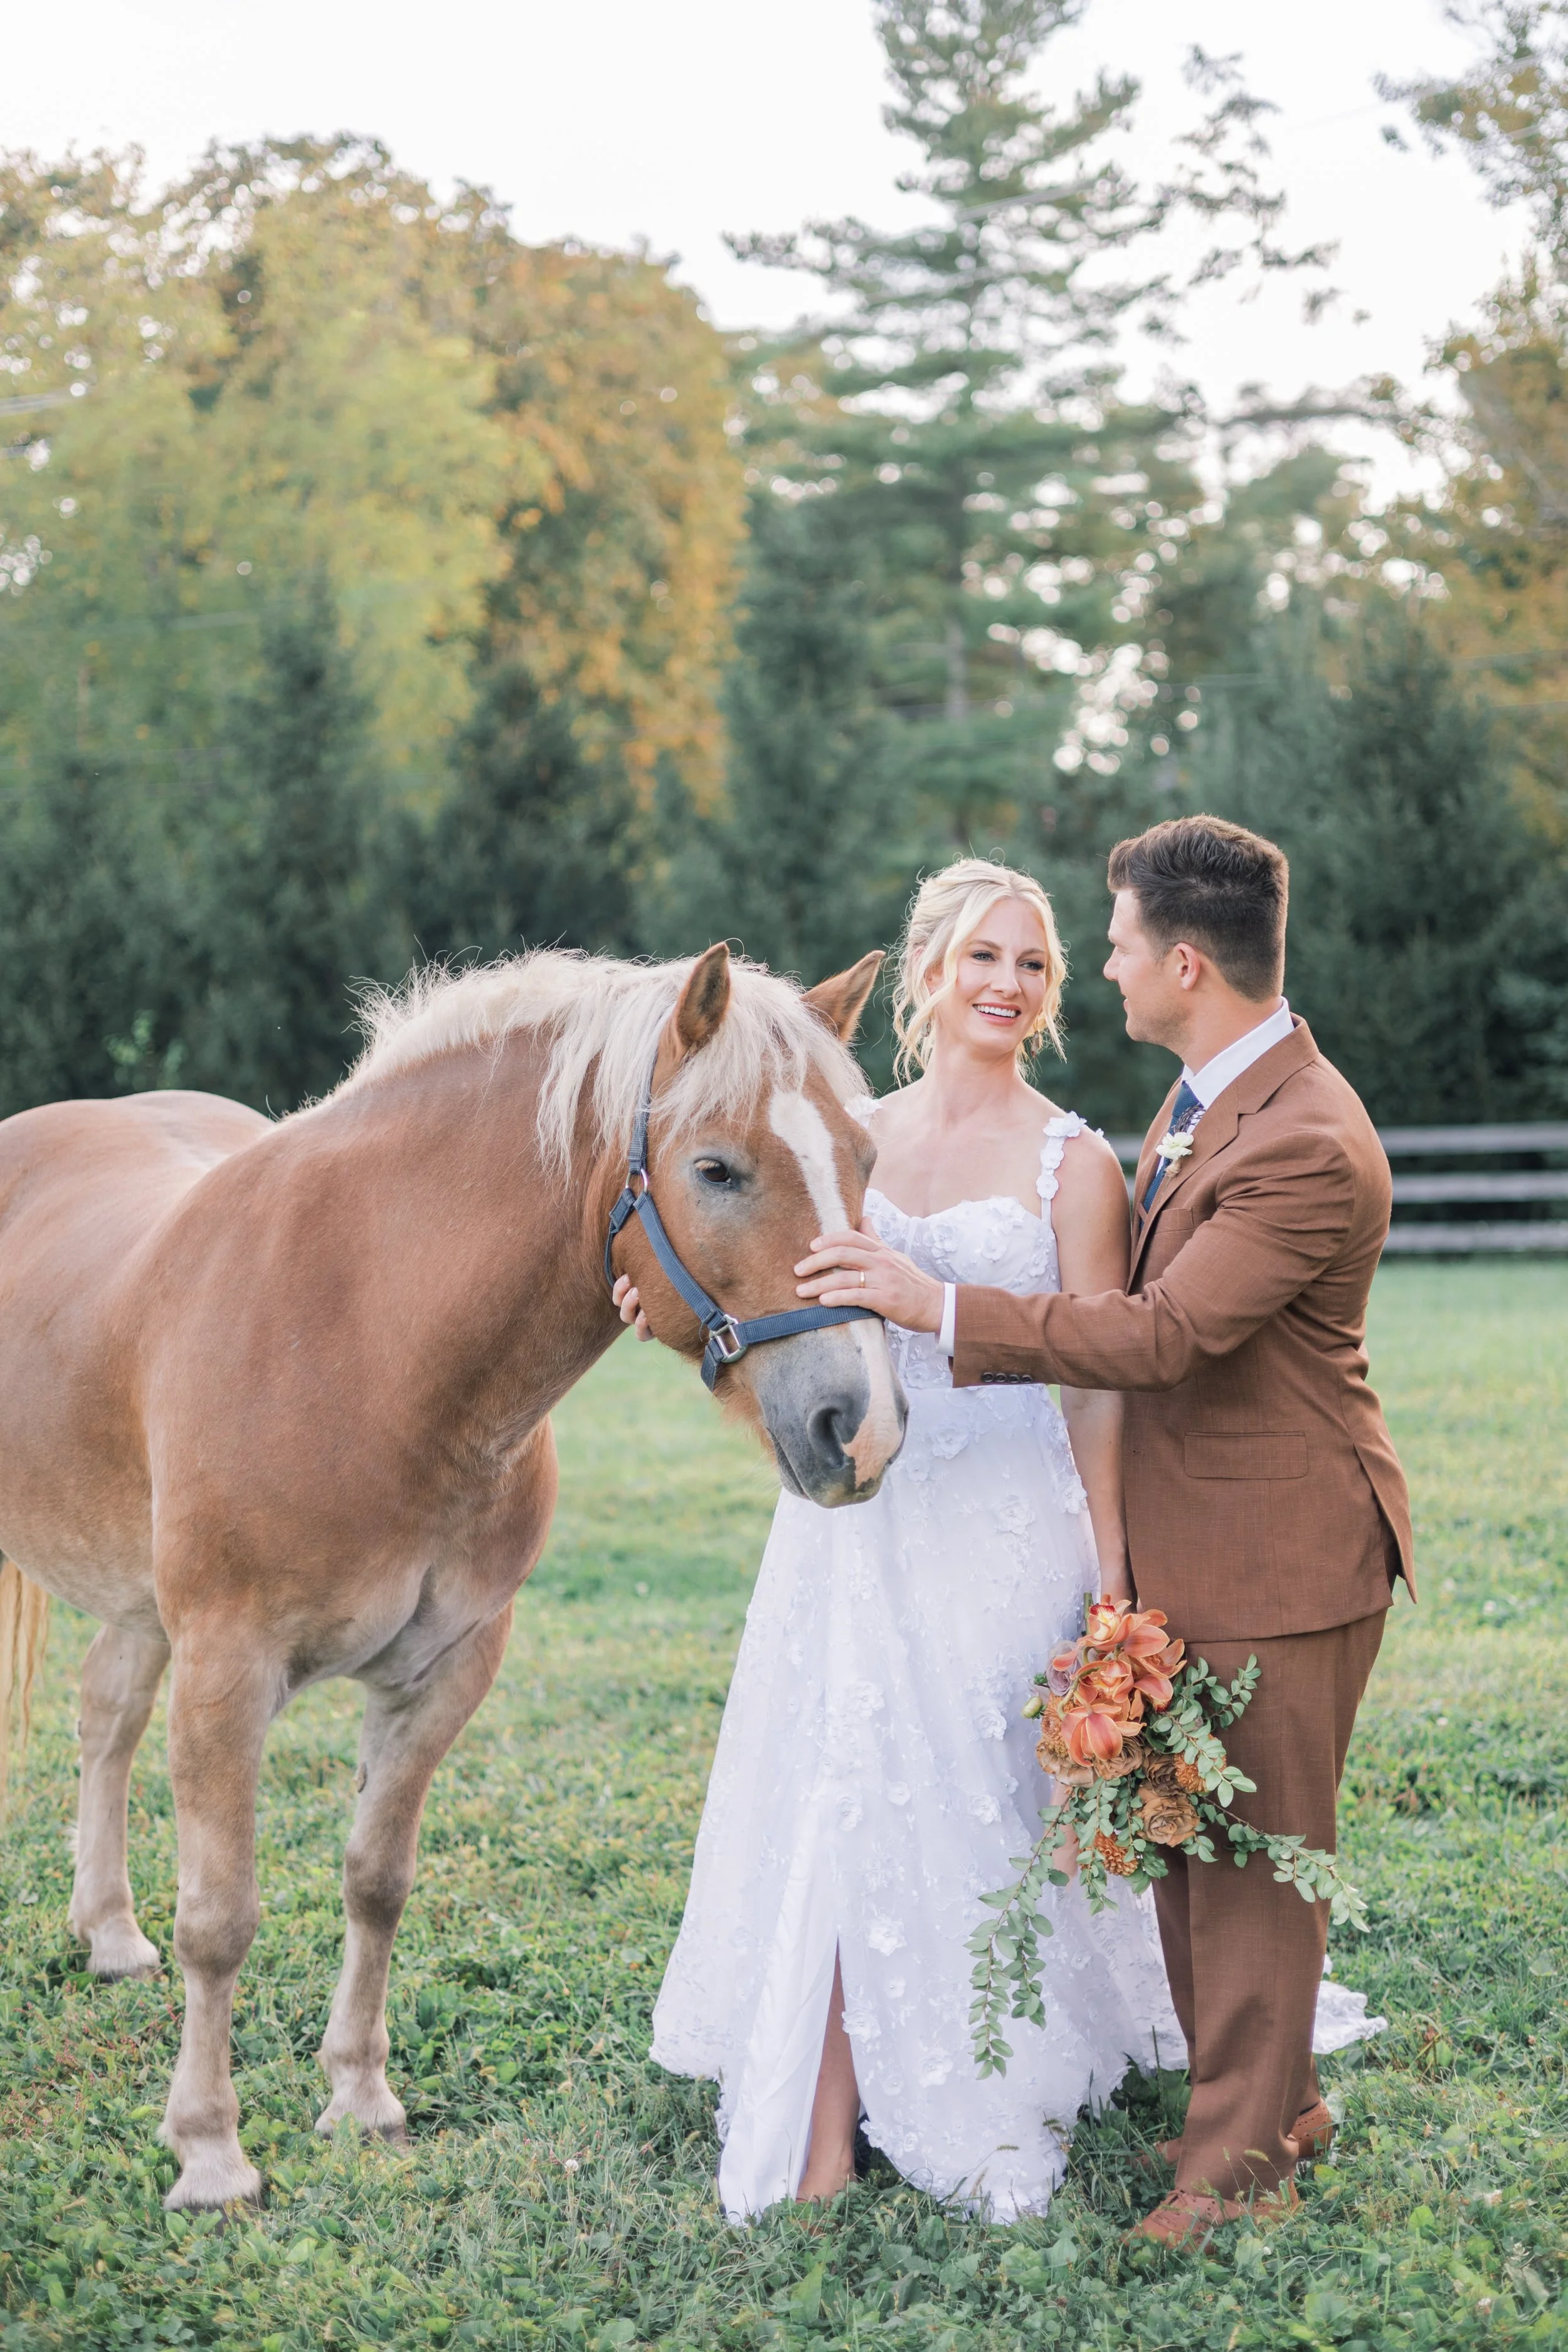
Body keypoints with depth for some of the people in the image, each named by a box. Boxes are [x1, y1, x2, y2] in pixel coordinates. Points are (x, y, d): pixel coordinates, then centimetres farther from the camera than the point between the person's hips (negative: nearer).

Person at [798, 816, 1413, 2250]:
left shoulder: (1310, 1148, -24)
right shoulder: (1207, 1096, 8)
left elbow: (1162, 1334, -28)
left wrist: (943, 1307, -26)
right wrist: (962, 1362, 15)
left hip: (1281, 1555, -9)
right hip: (1184, 1545, 10)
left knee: (1254, 1852, 2)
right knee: (1183, 1841, 17)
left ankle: (1243, 2160, 15)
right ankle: (1274, 2099, 32)